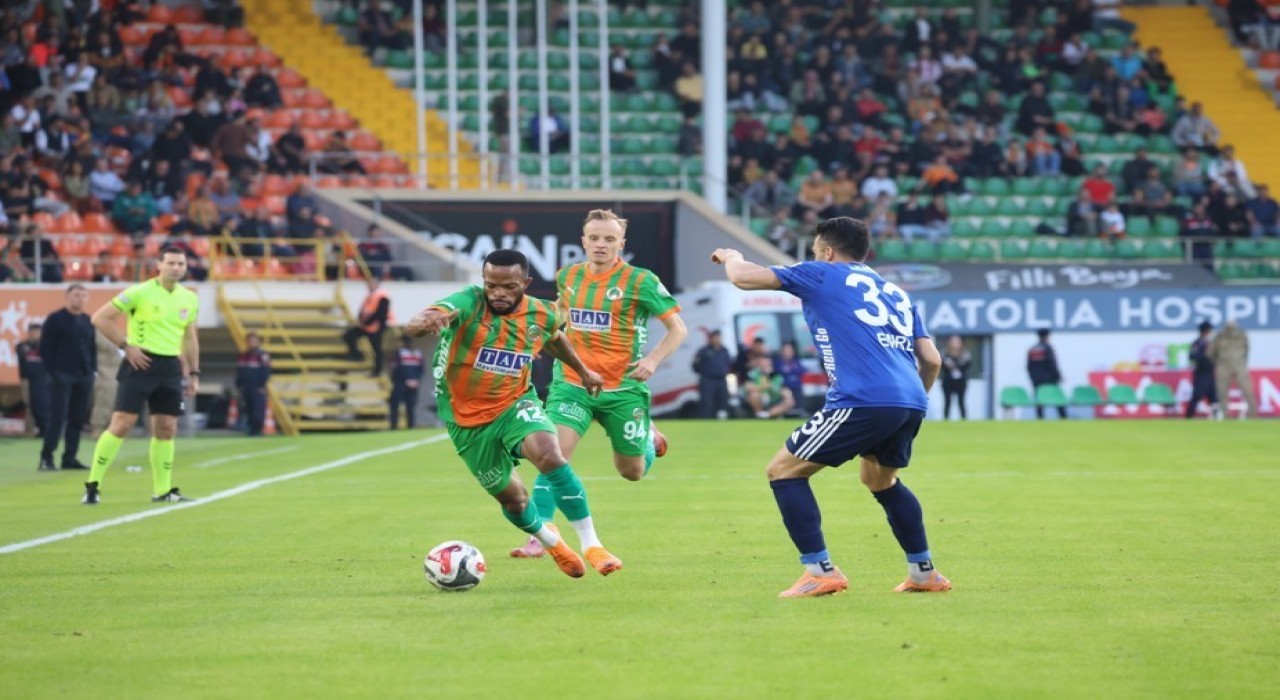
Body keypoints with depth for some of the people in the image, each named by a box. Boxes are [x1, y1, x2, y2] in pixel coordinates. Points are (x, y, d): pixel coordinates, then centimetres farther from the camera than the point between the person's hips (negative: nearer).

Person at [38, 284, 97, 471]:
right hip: (62, 376, -6)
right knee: (58, 417, -10)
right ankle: (46, 458, -6)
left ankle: (70, 458, 10)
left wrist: (93, 369, 10)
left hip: (84, 378, 6)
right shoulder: (55, 319, -3)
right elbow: (45, 348, -4)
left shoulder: (88, 321, 14)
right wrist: (52, 371, -10)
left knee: (78, 419, 5)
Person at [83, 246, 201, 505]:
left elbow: (190, 338, 20)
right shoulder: (139, 293, -9)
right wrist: (126, 345, -13)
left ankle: (162, 490, 13)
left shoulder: (189, 299, 9)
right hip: (141, 363, -5)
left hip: (171, 367, 5)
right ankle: (92, 485, -4)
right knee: (121, 424, -9)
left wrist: (194, 373, 14)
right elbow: (100, 318, -8)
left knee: (166, 429, 5)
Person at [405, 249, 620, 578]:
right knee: (511, 498, 11)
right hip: (467, 420, -1)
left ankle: (591, 545, -20)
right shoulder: (468, 304, -22)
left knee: (551, 456, -29)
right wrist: (426, 321, -64)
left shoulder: (542, 315, -9)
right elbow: (413, 327, -40)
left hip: (515, 404, 1)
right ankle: (549, 540, 45)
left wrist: (583, 371, 29)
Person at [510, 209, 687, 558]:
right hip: (572, 383, 2)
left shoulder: (640, 281, -9)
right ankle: (539, 536, -15)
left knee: (632, 472, 11)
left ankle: (650, 439, 48)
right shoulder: (568, 276, 4)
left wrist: (653, 359, -18)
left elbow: (677, 328, -3)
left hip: (623, 389, -2)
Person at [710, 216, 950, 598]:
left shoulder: (823, 275, 11)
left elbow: (742, 277, 9)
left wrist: (731, 257, 33)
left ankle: (820, 571, -4)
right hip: (911, 403, 7)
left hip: (862, 402, -7)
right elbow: (932, 360, 21)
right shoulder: (896, 292, 27)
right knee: (881, 480, 33)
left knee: (783, 470, 5)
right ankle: (923, 572, 32)